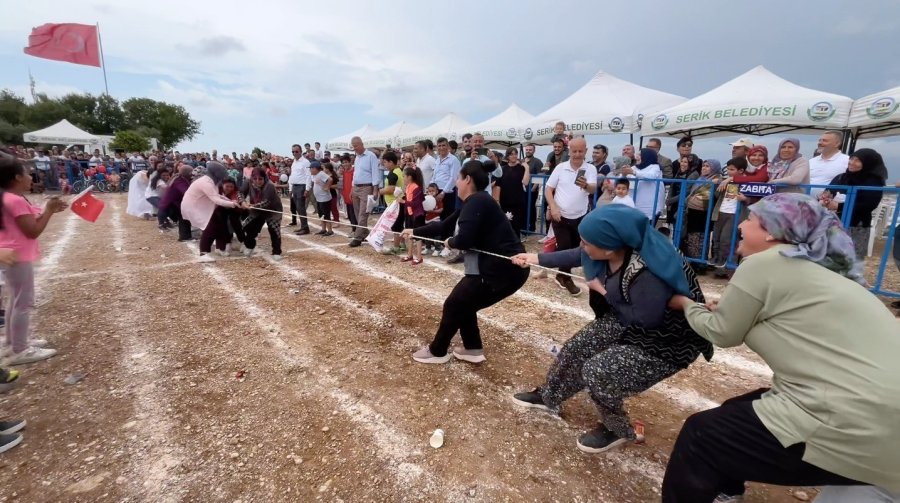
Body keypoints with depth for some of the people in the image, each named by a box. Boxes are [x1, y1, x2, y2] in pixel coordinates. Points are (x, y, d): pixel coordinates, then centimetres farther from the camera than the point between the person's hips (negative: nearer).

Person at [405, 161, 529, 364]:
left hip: (503, 270, -9)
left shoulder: (476, 202, -18)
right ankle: (473, 349, 32)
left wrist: (450, 243, -4)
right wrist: (415, 232, 28)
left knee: (453, 305, 5)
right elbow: (444, 226, 22)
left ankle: (437, 352, 24)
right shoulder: (473, 202, 14)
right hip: (502, 267, 9)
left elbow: (464, 239, -27)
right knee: (463, 303, 20)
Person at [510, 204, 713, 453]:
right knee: (576, 348, 6)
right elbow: (577, 255, 4)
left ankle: (618, 430, 13)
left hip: (666, 341, -8)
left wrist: (604, 292, -21)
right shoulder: (611, 249, -14)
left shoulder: (647, 276, -39)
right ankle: (548, 396, 31)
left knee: (596, 371, -17)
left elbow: (647, 320, -30)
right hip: (627, 322, 8)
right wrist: (537, 258, 10)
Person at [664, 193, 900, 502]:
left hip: (854, 428, -9)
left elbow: (723, 334, -3)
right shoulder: (816, 268, 16)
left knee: (700, 435, 2)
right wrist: (722, 309, 23)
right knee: (734, 413, 23)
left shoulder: (763, 263, -12)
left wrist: (686, 304, 13)